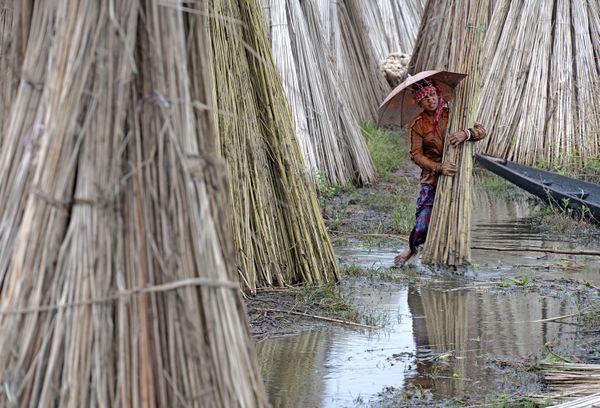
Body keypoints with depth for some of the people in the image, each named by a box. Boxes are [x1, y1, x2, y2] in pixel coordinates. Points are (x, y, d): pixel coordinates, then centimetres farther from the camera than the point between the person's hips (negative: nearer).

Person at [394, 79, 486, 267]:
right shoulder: (416, 125, -2)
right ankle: (411, 248, 23)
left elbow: (481, 130, -5)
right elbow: (416, 154, -10)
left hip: (456, 177, 2)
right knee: (423, 222, -7)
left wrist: (465, 134, -28)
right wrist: (439, 168, -25)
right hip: (432, 180, -1)